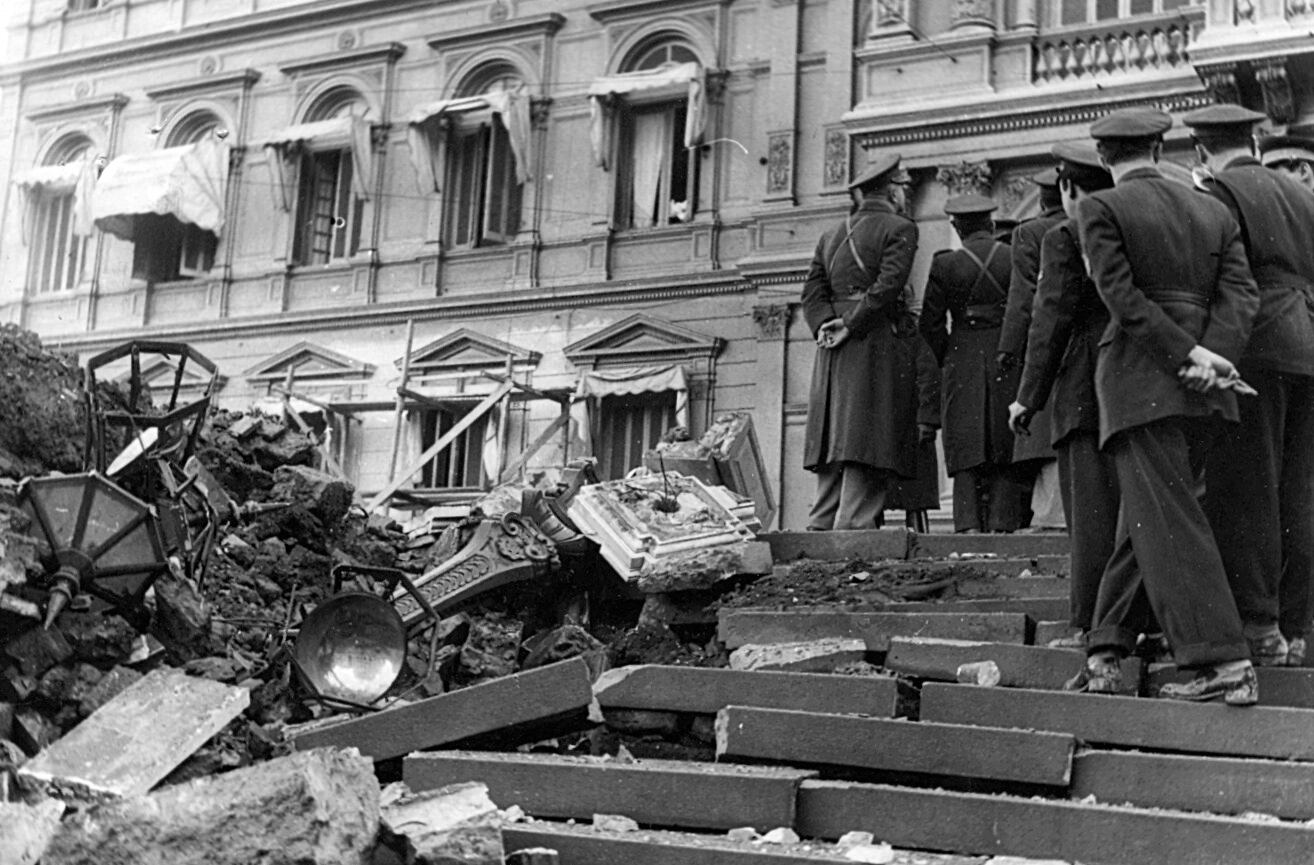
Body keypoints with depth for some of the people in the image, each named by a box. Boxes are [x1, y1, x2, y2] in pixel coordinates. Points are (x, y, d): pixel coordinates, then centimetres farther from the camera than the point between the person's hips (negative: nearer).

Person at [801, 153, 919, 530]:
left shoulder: (830, 237, 20)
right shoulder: (900, 228, 0)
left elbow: (812, 293, 10)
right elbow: (887, 285, -14)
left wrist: (825, 326, -3)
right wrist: (851, 326, -11)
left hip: (832, 357, 6)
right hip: (879, 346, -6)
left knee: (833, 452, 6)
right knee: (868, 457, -9)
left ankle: (820, 535, 3)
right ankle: (854, 530, -14)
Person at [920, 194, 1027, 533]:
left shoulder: (945, 264, -2)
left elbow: (931, 324, -1)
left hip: (963, 363, 0)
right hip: (1010, 362, 0)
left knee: (967, 449, 4)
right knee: (1006, 448, 5)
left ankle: (968, 524, -5)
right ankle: (1002, 523, 0)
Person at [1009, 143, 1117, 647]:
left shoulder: (1065, 238, -5)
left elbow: (1052, 320, -9)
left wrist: (1028, 397, -4)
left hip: (1085, 389, -6)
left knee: (1093, 510, -4)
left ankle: (1090, 626, -3)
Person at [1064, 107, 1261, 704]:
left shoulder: (1100, 208, -1)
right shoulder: (1213, 211, 15)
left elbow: (1122, 297, -12)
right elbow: (1240, 292, 2)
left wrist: (1188, 355, -12)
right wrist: (1211, 355, -10)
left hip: (1138, 379, -6)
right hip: (1201, 392, 6)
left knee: (1169, 521, -5)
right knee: (1146, 515, 12)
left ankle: (1226, 665, -10)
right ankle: (1105, 656, 15)